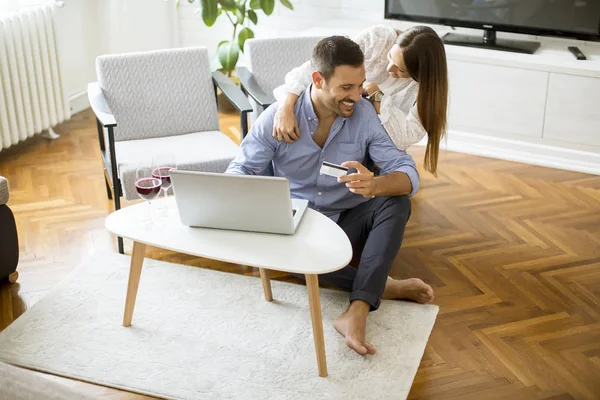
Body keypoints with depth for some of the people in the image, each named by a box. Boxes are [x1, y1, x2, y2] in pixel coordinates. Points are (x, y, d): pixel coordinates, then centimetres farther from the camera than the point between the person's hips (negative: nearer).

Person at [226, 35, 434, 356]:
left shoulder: (363, 114, -10)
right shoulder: (277, 117, -12)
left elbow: (409, 175, -16)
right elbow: (240, 171, -6)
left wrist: (374, 185, -41)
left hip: (348, 222, 1)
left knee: (395, 203, -27)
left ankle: (357, 311, -39)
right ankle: (383, 286, -24)